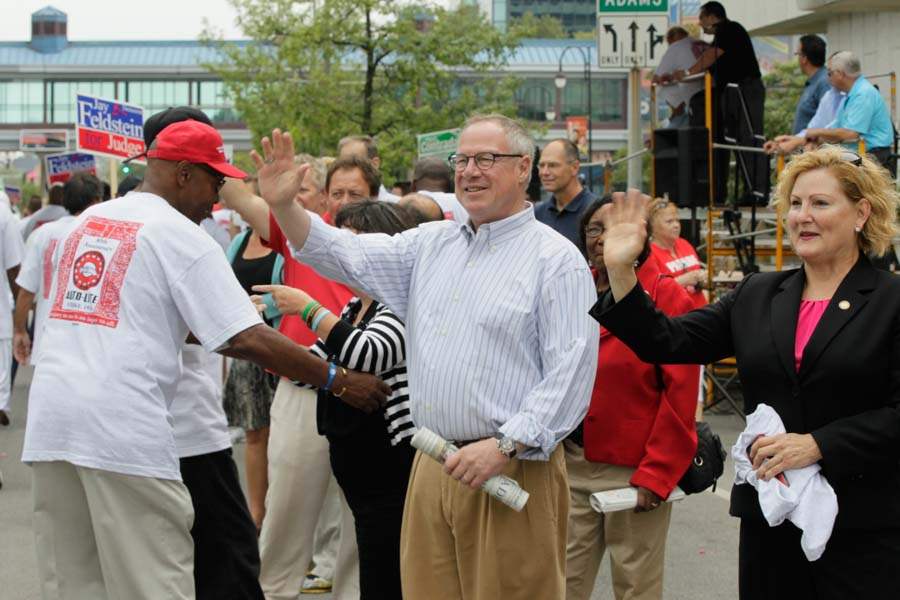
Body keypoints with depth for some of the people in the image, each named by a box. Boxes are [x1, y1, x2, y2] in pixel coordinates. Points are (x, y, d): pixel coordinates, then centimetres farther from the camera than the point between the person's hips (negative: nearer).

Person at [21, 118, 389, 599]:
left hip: (50, 416, 7)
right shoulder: (182, 236, -3)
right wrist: (338, 380, 0)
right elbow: (247, 341, -8)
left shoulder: (86, 220, 18)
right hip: (123, 426, -7)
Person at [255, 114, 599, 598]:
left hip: (514, 468, -6)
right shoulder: (430, 244, 15)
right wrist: (283, 205, -3)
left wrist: (505, 445, -19)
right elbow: (347, 255, 13)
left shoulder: (556, 259, -6)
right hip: (433, 468, 6)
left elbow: (571, 372, -12)